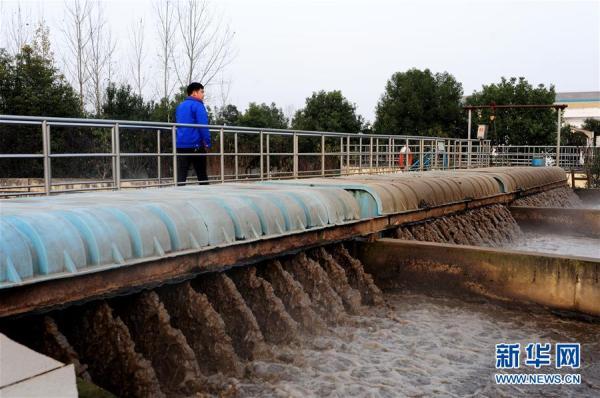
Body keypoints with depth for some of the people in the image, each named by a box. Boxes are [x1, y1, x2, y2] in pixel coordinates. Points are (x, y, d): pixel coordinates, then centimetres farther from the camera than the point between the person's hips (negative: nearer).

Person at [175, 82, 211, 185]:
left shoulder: (180, 106, 18)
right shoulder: (198, 105, -6)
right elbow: (203, 126, -15)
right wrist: (207, 143, -11)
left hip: (180, 146, 6)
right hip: (195, 145, -6)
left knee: (180, 176, 0)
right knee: (202, 176, 6)